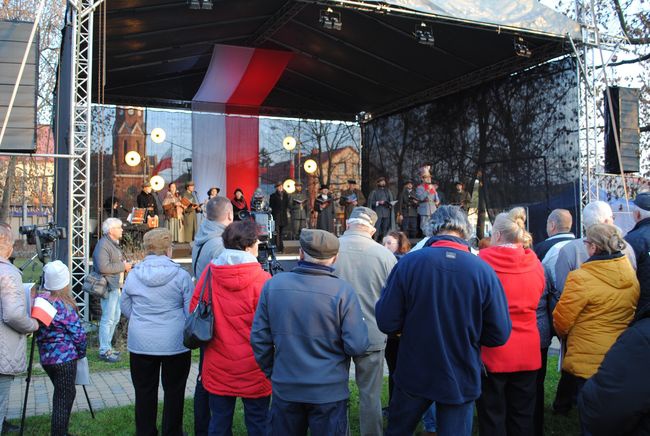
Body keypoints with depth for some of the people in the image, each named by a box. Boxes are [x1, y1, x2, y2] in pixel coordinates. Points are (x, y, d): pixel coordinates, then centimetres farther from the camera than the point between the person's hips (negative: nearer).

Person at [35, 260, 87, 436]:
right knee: (63, 399, 2)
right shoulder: (63, 305, -17)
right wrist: (81, 352, 3)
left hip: (45, 357, 7)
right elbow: (78, 334, -13)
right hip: (64, 358, -7)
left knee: (64, 393, 21)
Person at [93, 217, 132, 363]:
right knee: (108, 319, -5)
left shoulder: (114, 244, 17)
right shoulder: (103, 245, -16)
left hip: (116, 286, 11)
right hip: (109, 286, -11)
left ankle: (107, 346, 28)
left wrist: (126, 266, 10)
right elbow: (103, 267, -27)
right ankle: (104, 351, 3)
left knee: (115, 317, 17)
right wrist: (123, 266, -18)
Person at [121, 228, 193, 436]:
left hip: (141, 343, 2)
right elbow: (191, 311, -6)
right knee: (174, 392, 12)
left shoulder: (133, 275, -3)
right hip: (175, 343, -2)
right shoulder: (181, 275, -11)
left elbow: (125, 307, 9)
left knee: (145, 393, 14)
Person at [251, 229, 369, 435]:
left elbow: (259, 338, -2)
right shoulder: (343, 291, -16)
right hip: (329, 391, -2)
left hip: (285, 388, 3)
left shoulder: (273, 285, -7)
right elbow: (357, 346, -17)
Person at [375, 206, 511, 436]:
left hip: (413, 376, 0)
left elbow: (387, 323, -13)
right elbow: (499, 334, -8)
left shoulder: (408, 262, -16)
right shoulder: (484, 270, -13)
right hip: (461, 381, 0)